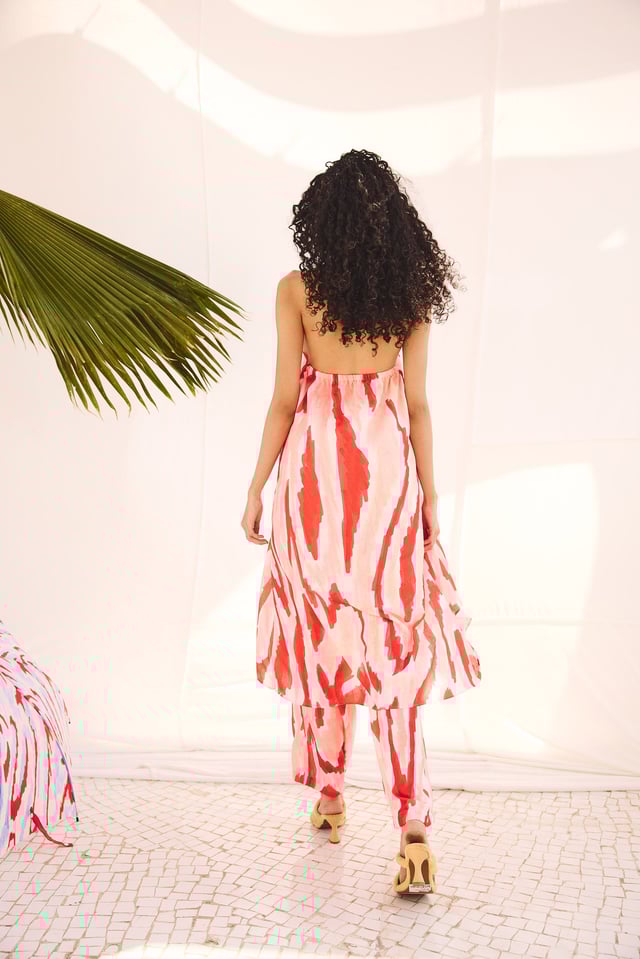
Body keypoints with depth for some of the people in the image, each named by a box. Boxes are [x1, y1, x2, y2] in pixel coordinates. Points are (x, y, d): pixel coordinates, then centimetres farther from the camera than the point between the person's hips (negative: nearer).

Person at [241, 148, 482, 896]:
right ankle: (413, 828, -2)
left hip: (314, 471, -1)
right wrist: (430, 497, 7)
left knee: (321, 628, 12)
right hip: (386, 473, 2)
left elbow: (285, 400, -6)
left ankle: (329, 798, 26)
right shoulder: (412, 292, 2)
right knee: (391, 636, 4)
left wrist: (256, 490, 3)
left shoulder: (297, 290, -5)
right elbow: (417, 405, 1)